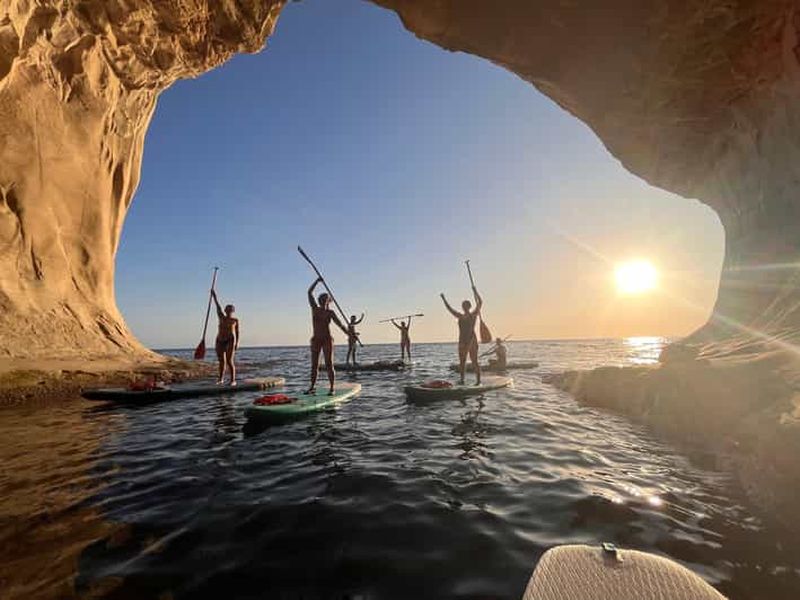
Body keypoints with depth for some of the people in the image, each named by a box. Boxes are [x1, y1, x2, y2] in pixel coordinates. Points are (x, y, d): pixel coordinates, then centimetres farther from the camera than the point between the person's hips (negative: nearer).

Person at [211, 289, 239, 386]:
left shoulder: (235, 320, 4)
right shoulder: (221, 317, 13)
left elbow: (237, 332, 1)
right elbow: (218, 307, 9)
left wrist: (237, 343, -9)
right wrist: (214, 296, 6)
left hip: (230, 340, -4)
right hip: (219, 341, 4)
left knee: (229, 361, -11)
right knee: (221, 361, 10)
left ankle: (233, 380, -8)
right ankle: (221, 379, 24)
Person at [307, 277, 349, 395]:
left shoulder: (330, 313, 1)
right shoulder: (315, 309, 5)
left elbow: (340, 324, -3)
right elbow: (310, 292, 2)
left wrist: (349, 334, -13)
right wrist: (317, 281, -3)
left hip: (327, 340, -2)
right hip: (316, 340, 2)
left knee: (329, 365, -3)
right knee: (314, 365, 6)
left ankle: (332, 388, 0)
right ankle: (312, 387, 14)